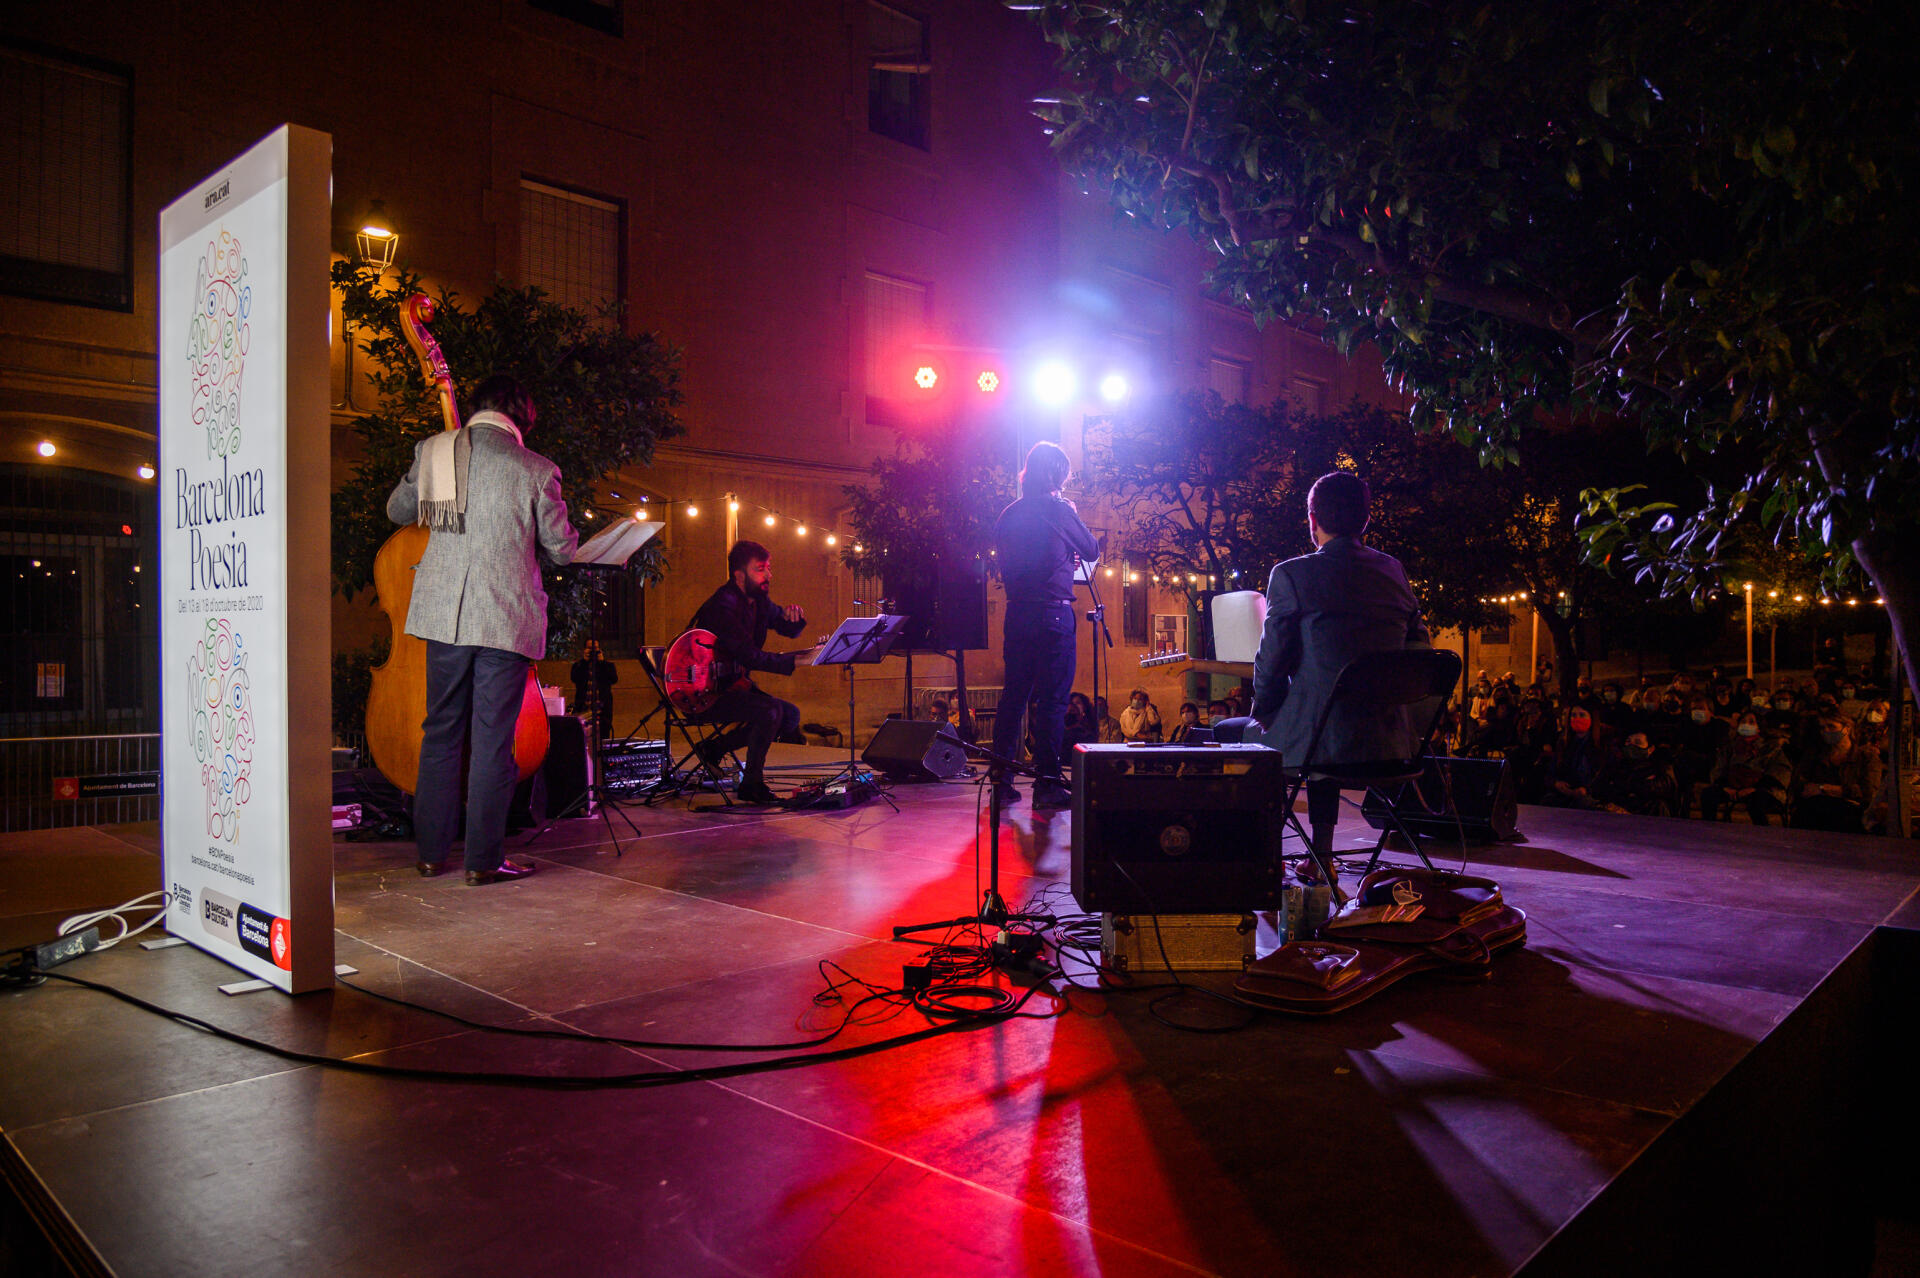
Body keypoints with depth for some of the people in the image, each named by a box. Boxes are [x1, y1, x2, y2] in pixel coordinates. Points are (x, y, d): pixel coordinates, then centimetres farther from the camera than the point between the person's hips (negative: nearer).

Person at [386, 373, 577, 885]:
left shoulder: (431, 451, 5)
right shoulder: (534, 470, -5)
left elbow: (398, 511, 20)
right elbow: (563, 549, 3)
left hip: (442, 615, 4)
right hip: (506, 621, -4)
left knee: (440, 733, 15)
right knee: (492, 741, 2)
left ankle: (431, 852, 21)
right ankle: (483, 860, 7)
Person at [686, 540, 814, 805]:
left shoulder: (758, 599, 8)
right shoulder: (723, 605, -21)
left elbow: (788, 630, 18)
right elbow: (750, 656, -28)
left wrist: (793, 617, -6)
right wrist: (794, 660, -31)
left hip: (733, 684, 10)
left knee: (791, 715, 1)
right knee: (771, 710, -26)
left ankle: (715, 747, 8)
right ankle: (752, 785, -13)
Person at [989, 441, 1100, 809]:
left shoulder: (1009, 514, 9)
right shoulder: (1059, 510, -7)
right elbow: (1092, 552, 5)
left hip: (1016, 613, 6)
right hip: (1053, 613, -6)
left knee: (1012, 696, 11)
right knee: (1052, 699, -2)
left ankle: (1001, 781, 14)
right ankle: (1047, 782, -1)